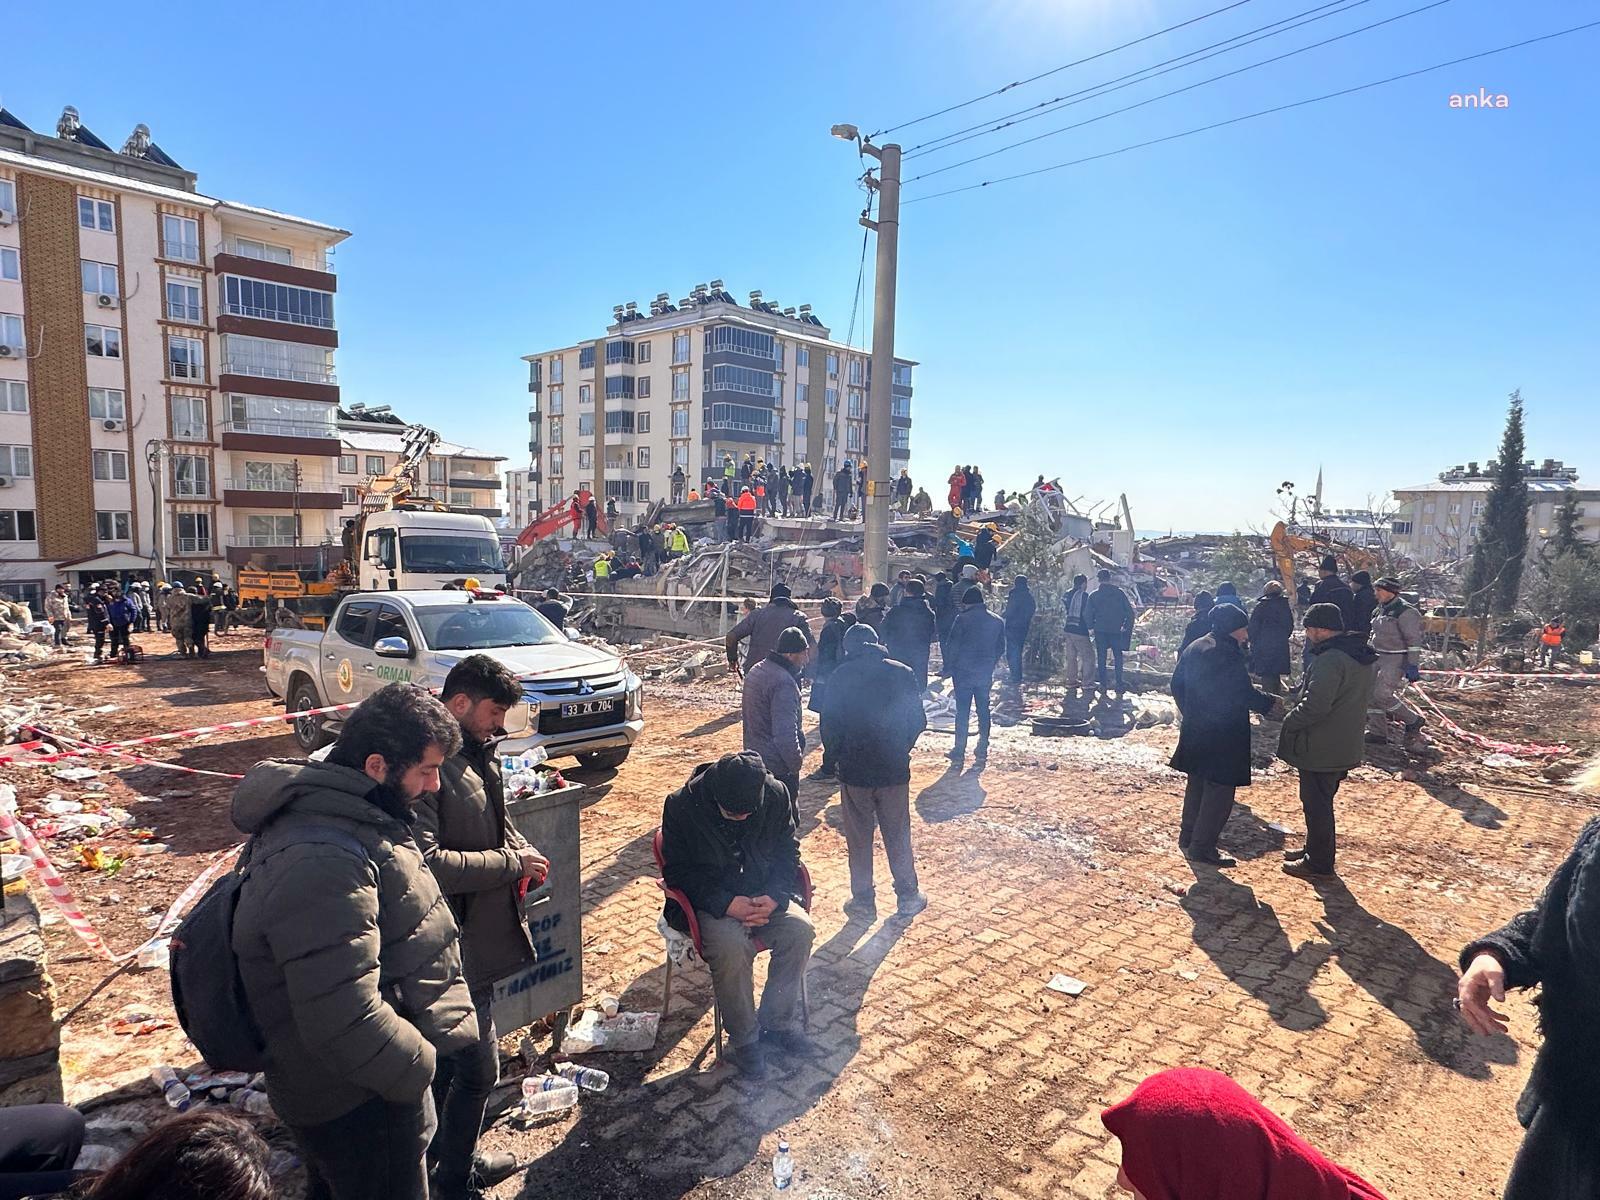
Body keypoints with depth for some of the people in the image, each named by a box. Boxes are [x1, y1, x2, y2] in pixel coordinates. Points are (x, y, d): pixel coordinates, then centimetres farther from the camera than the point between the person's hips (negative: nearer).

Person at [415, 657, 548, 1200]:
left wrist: (523, 851, -1)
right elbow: (425, 863, -31)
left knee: (451, 1057, 25)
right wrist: (510, 863, -22)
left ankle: (445, 1156, 45)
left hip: (481, 930, 9)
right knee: (478, 1066, 5)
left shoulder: (477, 753, 4)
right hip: (457, 945, -9)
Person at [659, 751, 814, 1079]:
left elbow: (787, 853, 0)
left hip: (763, 896, 3)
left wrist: (774, 898, -17)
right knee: (731, 948, -31)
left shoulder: (776, 795, -11)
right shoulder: (682, 805, -19)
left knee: (799, 930, -22)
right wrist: (727, 904, -24)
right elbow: (677, 871, -13)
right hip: (709, 901, -3)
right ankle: (744, 1039, -6)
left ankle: (775, 1023, -1)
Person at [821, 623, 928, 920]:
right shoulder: (901, 673, -4)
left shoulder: (842, 676, -9)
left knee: (859, 840, 12)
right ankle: (908, 897, 25)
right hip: (894, 770, 2)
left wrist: (840, 754, 8)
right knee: (898, 836, 16)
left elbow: (828, 724, -9)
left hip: (855, 772, -2)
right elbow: (919, 720, 0)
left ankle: (863, 901, 20)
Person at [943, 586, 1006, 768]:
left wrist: (948, 668, -2)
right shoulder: (997, 621, 6)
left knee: (962, 712, 1)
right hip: (985, 674, 4)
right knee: (983, 711, 13)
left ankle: (959, 753, 3)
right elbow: (1001, 648, 11)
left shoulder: (963, 618, -9)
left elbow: (952, 645, -10)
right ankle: (982, 752, 14)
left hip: (963, 672, -4)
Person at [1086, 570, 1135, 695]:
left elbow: (1089, 614, -6)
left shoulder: (1094, 595, -2)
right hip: (1116, 630, 0)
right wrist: (1126, 627, 3)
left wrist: (1091, 627, 7)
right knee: (1118, 658, 10)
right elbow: (1130, 612, -5)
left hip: (1100, 630, 0)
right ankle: (1119, 686, 7)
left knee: (1101, 658, 7)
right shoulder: (1119, 593, -2)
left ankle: (1103, 686, 4)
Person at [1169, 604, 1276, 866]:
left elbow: (1177, 684, 12)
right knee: (1219, 790, 1)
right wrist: (1271, 703, -5)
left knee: (1197, 783, 20)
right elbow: (1244, 694, -20)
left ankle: (1188, 838, 30)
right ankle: (1202, 848, 5)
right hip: (1222, 736, -9)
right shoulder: (1228, 655, -20)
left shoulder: (1194, 648, 6)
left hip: (1194, 731, 9)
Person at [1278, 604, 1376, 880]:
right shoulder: (1358, 655, 8)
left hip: (1320, 750, -10)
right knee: (1321, 802, 22)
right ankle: (1315, 849, 35)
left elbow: (1315, 706, -30)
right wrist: (1296, 696, 8)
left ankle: (1319, 863, 15)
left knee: (1316, 805, 3)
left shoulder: (1330, 660, -25)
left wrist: (1289, 720, -12)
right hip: (1342, 746, 10)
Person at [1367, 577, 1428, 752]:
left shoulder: (1405, 611, -16)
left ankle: (1413, 721, 7)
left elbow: (1414, 640, -19)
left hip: (1397, 661, -9)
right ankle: (1377, 731, 15)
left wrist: (1413, 665, -22)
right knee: (1371, 692, 7)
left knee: (1382, 695, -14)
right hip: (1380, 658, 9)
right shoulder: (1381, 609, 12)